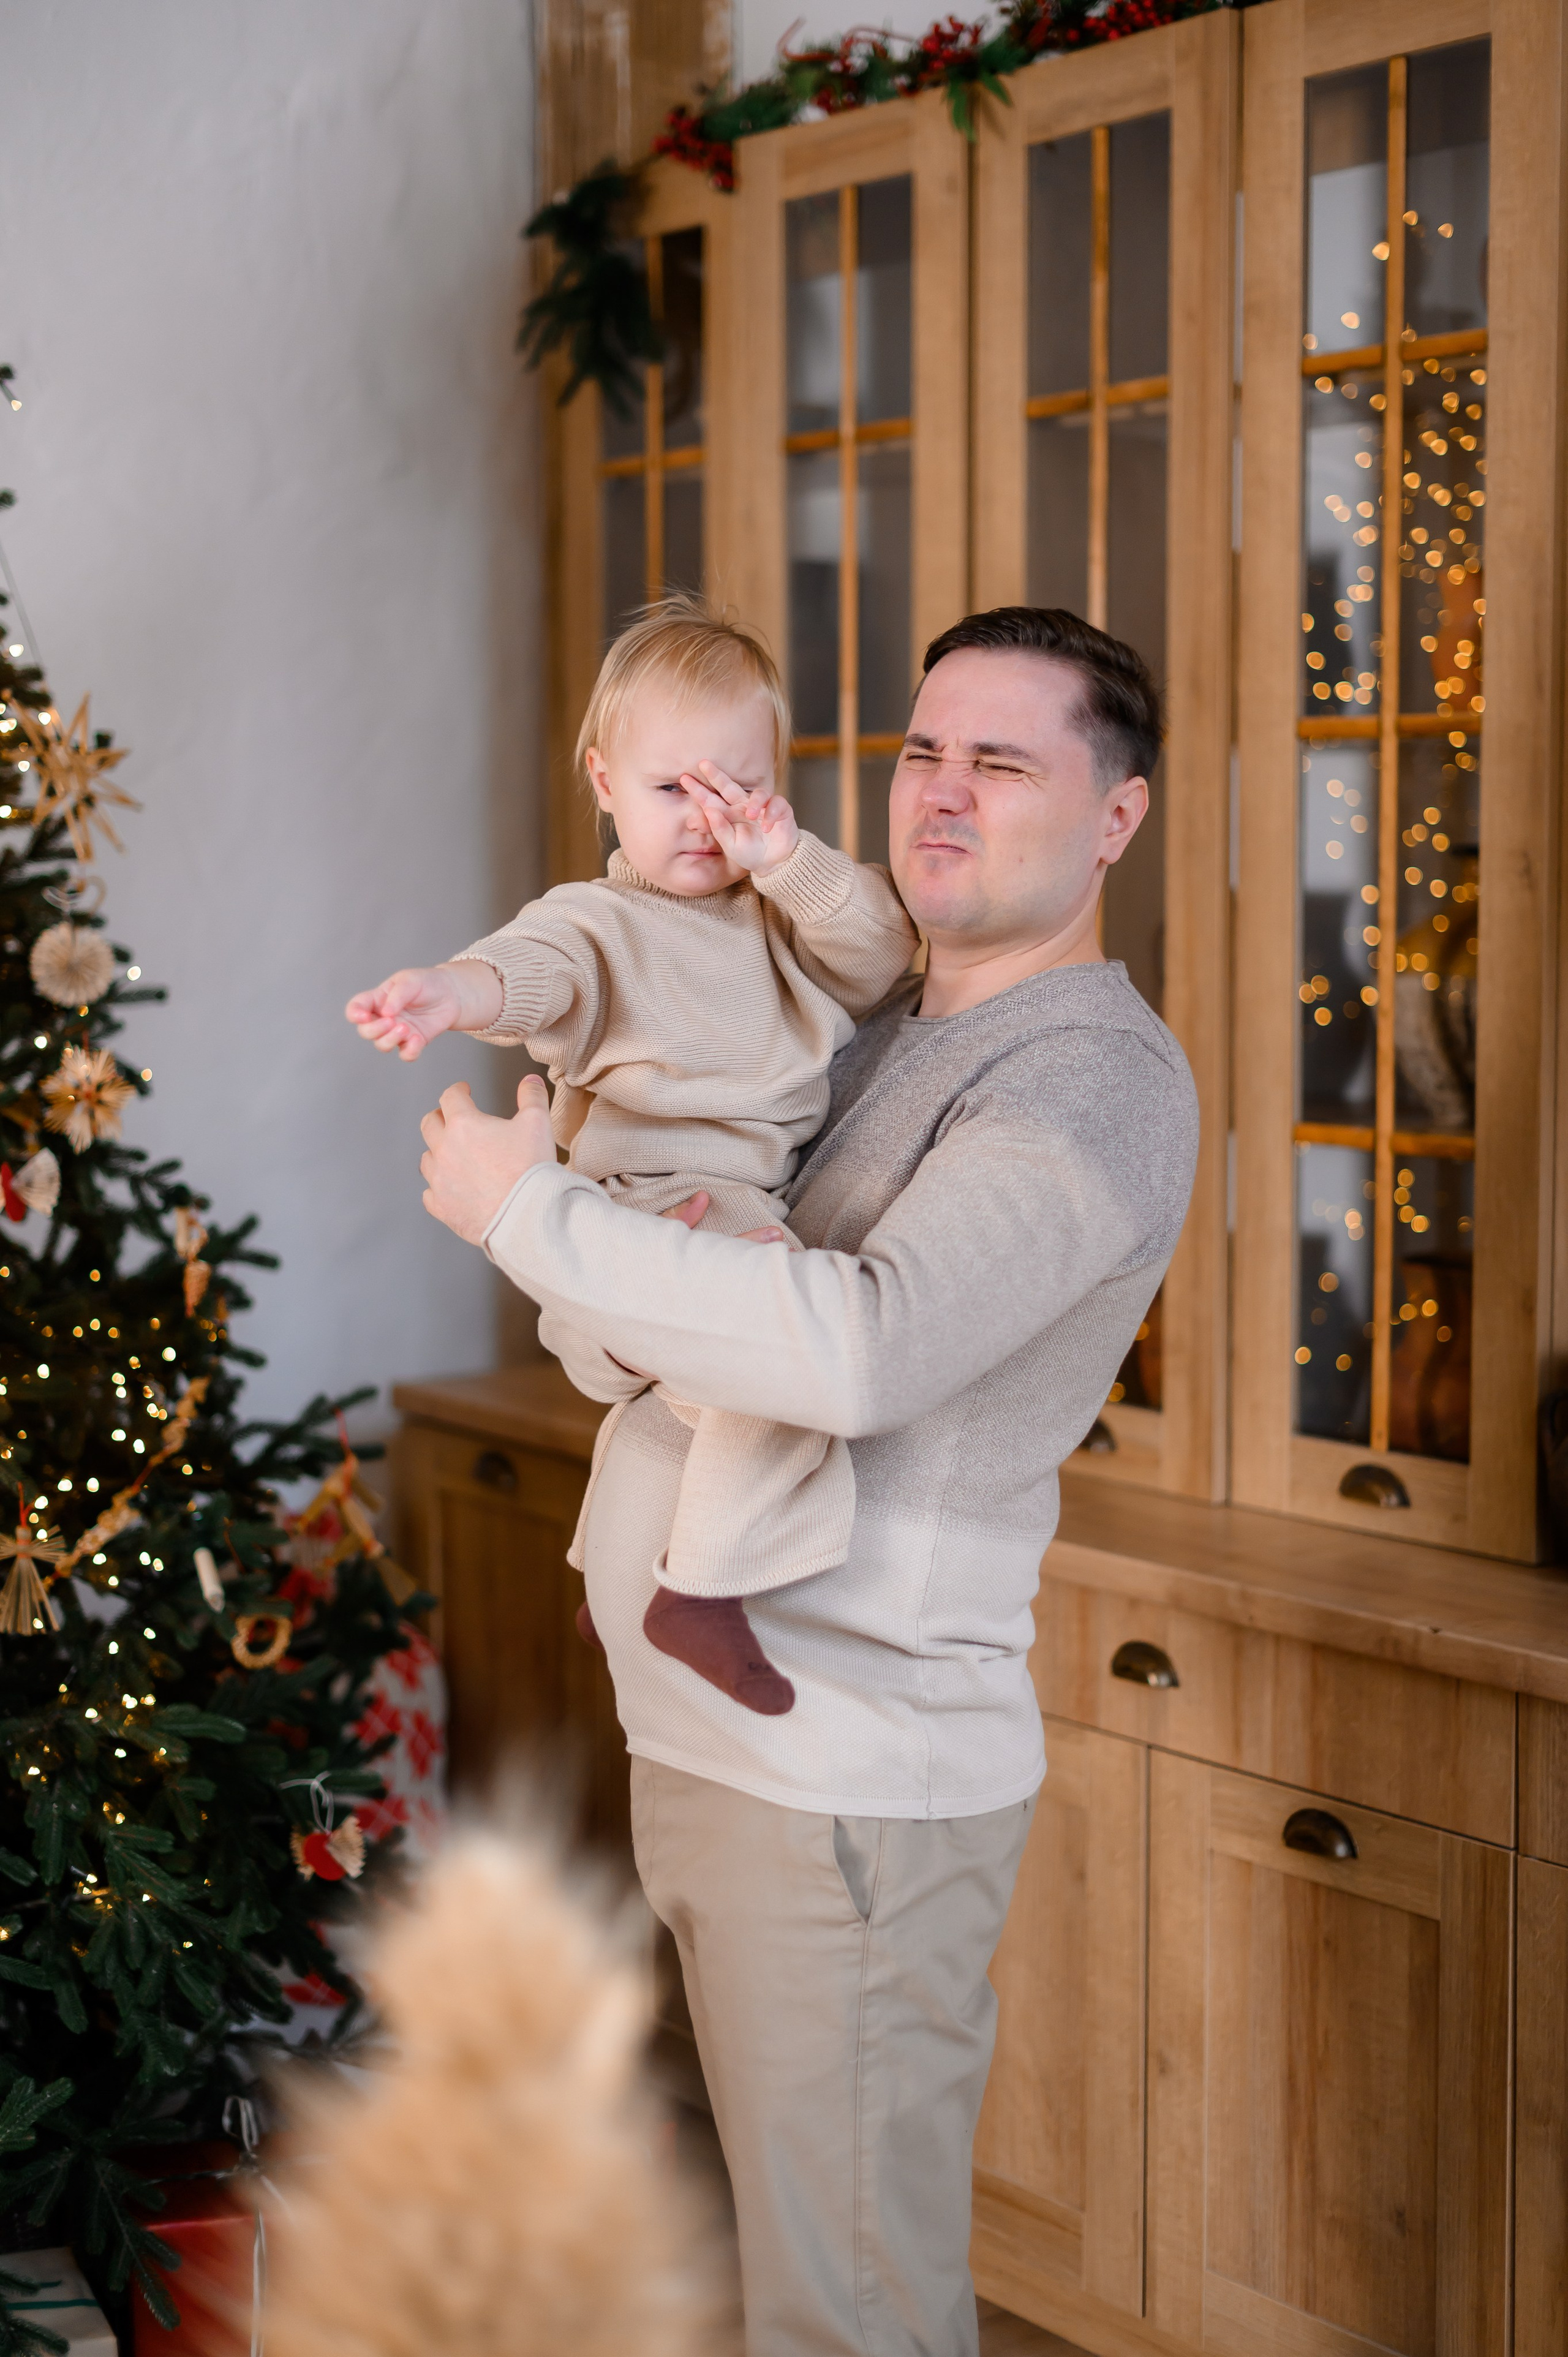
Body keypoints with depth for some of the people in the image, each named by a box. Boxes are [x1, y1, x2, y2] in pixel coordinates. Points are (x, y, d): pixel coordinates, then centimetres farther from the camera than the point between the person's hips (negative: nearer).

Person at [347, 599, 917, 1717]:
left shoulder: (784, 912, 18)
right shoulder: (599, 920, -2)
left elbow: (882, 952, 3)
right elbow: (536, 968, -23)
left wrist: (793, 865, -11)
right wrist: (454, 988, -47)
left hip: (763, 1220, 8)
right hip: (654, 1201, -8)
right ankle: (704, 1587, -26)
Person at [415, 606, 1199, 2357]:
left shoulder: (1096, 1079, -14)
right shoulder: (864, 1030, 14)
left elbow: (866, 1347, -31)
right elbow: (614, 1354, 14)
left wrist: (528, 1214, -22)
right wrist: (611, 1320, -12)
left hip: (852, 1781, -8)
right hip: (700, 1740, 8)